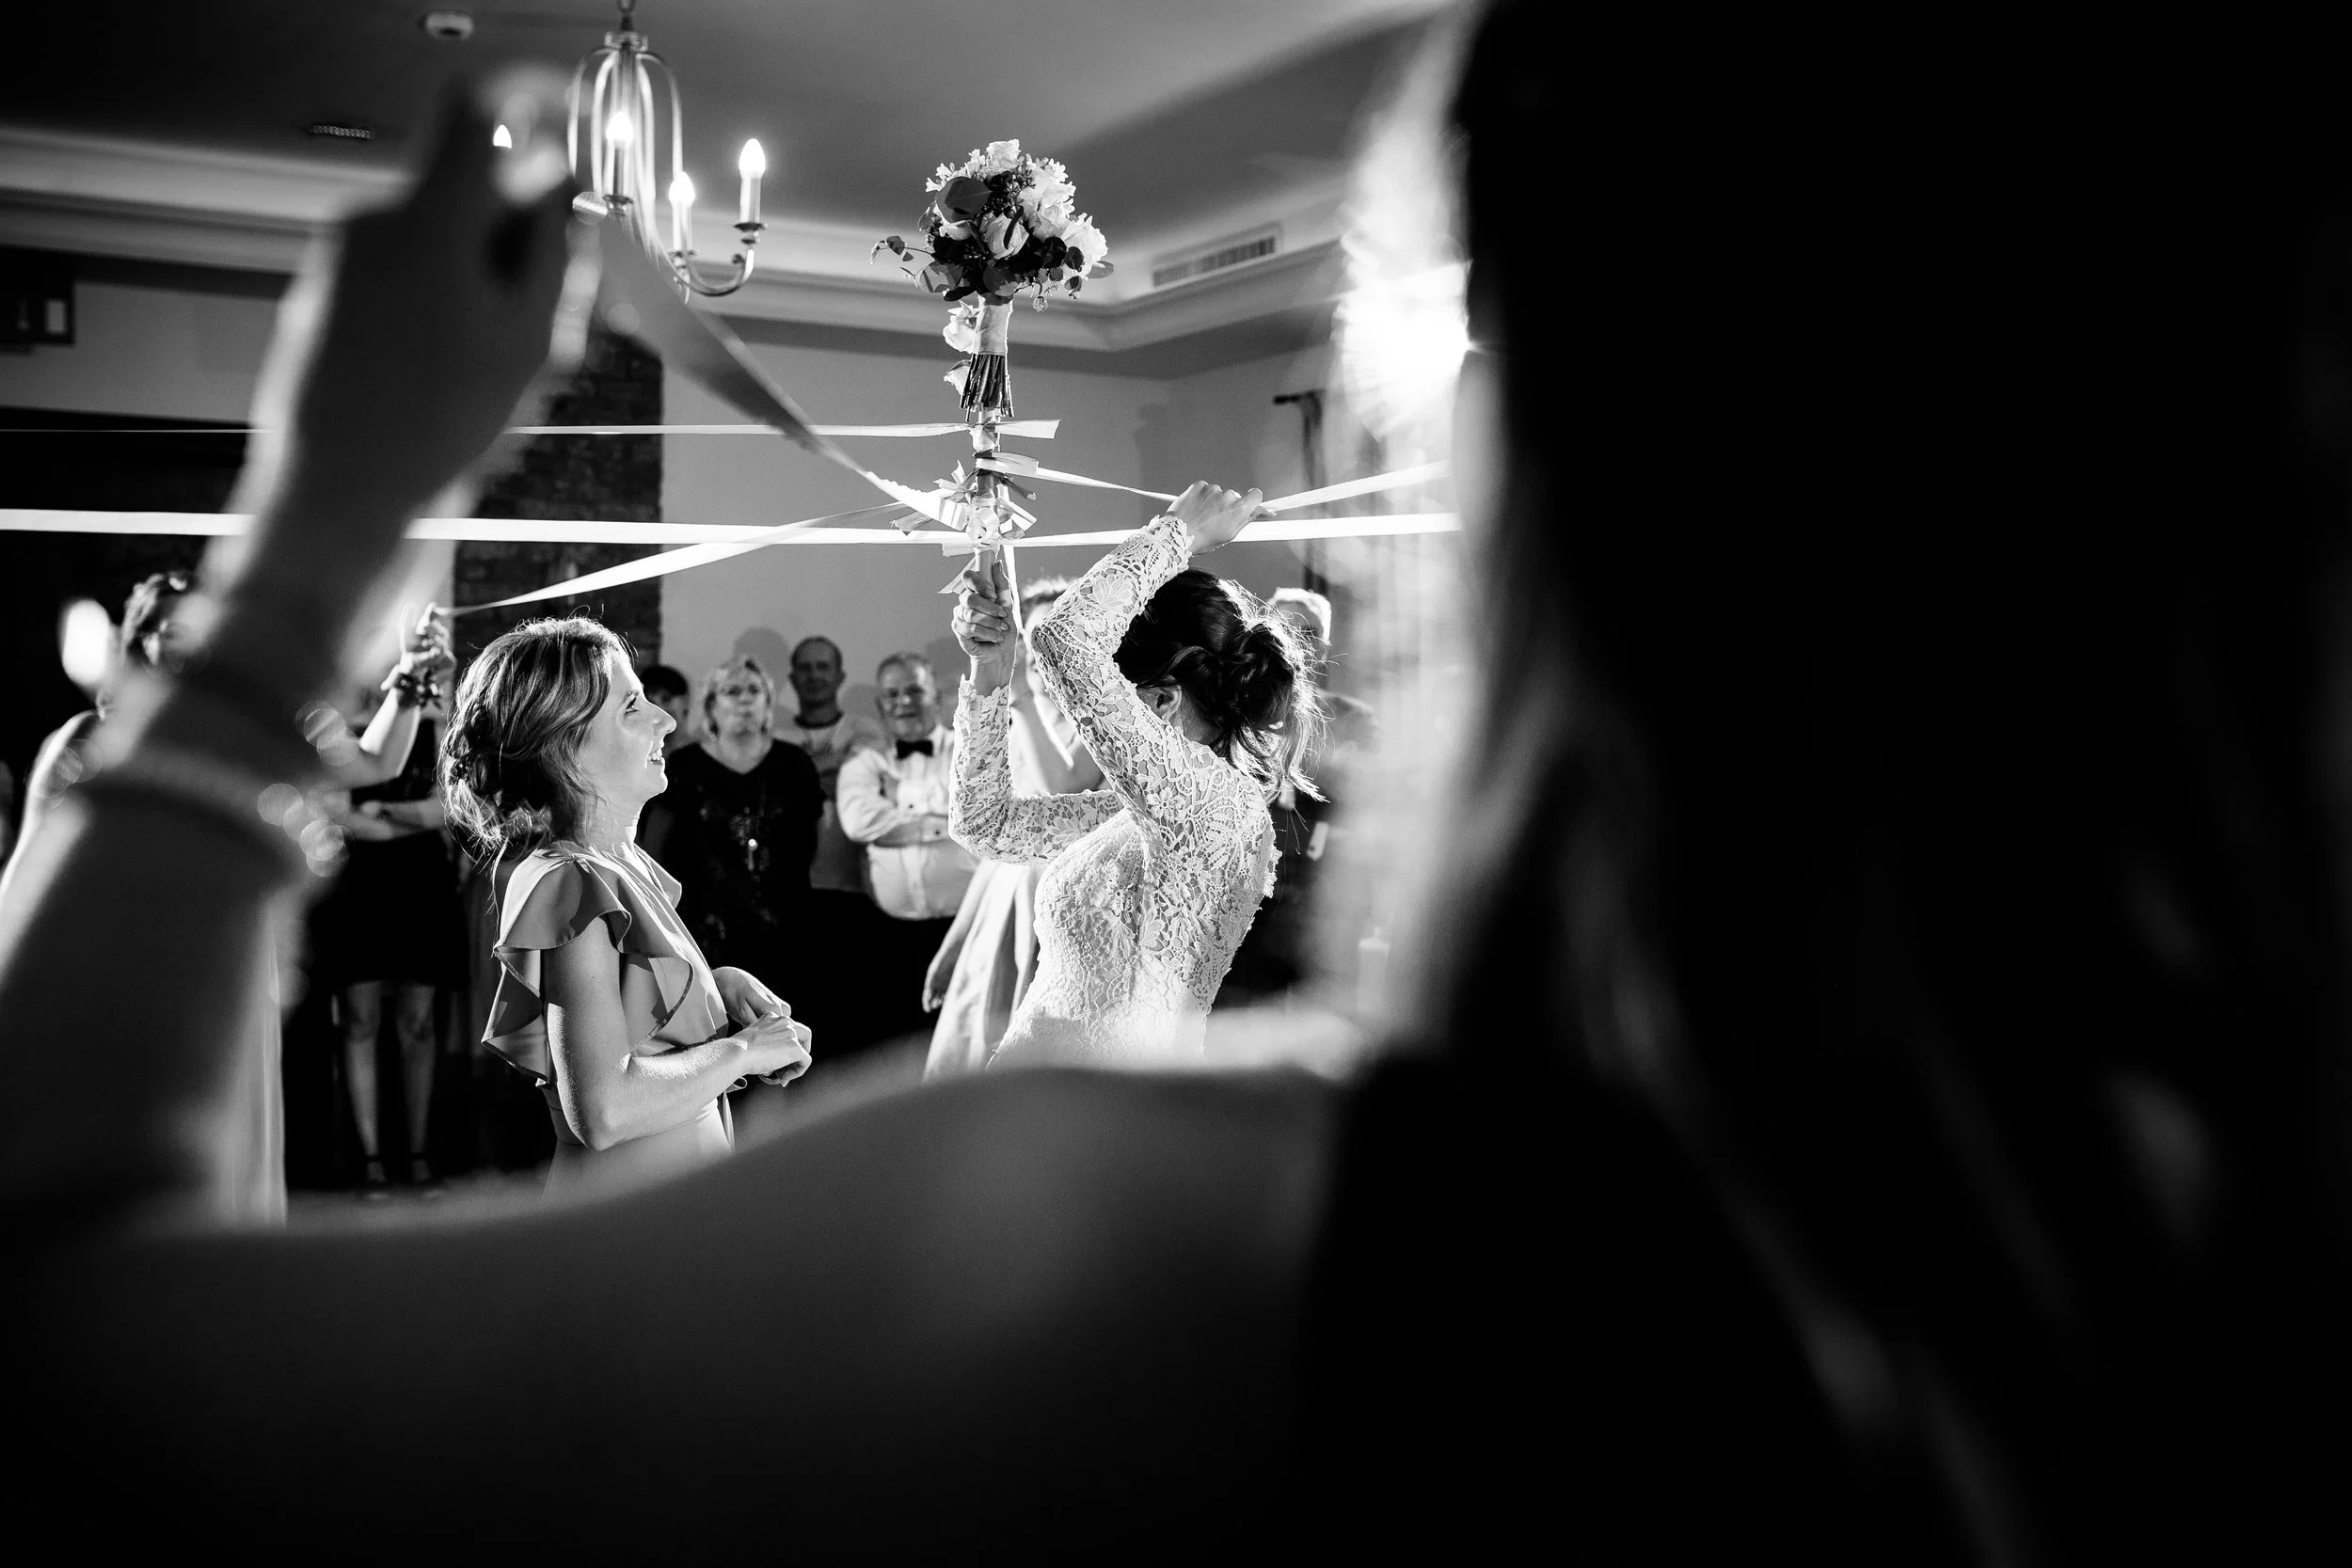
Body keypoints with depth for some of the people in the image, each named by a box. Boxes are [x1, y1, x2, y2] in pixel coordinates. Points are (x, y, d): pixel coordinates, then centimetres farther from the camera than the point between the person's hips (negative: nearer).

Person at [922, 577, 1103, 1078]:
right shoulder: (1013, 732, 13)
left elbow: (1059, 799, -25)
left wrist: (1024, 703, -22)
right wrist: (952, 944, 18)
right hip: (999, 914, 7)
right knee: (966, 1065, 5)